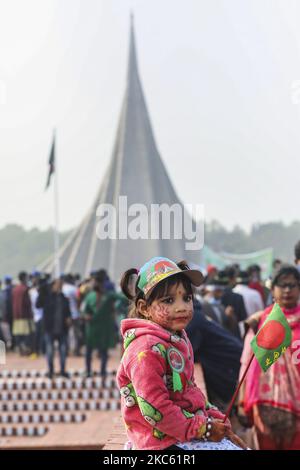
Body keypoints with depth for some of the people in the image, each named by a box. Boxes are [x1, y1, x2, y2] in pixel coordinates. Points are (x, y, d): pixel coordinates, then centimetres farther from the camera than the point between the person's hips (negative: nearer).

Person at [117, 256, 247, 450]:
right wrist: (202, 429, -17)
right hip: (165, 441, -9)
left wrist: (217, 420, 8)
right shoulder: (147, 350, -20)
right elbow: (155, 410, -23)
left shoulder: (179, 339, 10)